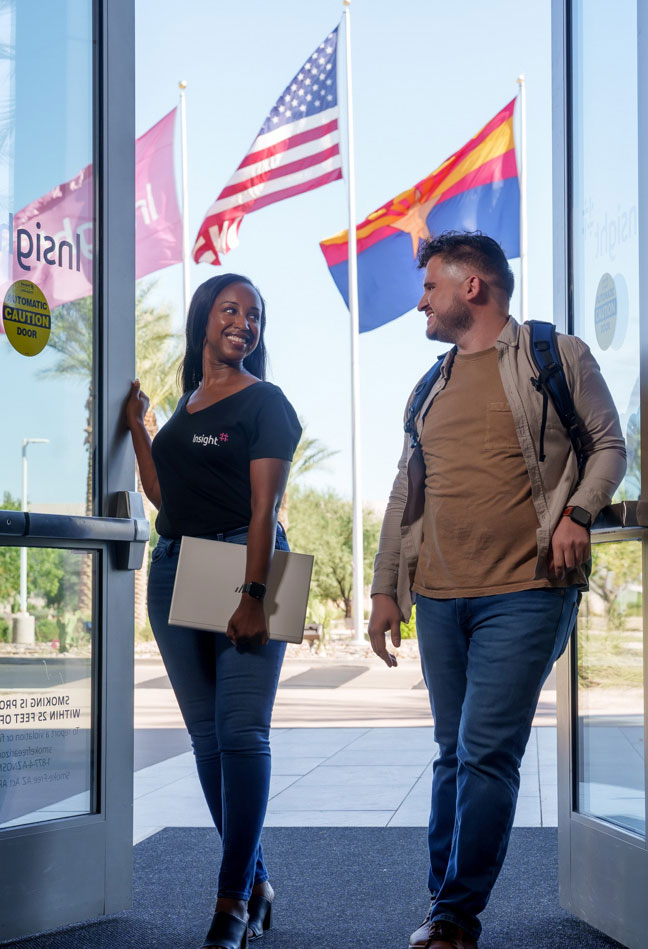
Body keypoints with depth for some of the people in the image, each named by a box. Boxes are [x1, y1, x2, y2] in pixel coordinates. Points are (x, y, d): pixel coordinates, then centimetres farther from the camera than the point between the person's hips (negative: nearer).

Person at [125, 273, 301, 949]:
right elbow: (163, 495, 18)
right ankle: (255, 882, 13)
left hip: (241, 563, -6)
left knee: (241, 731, -10)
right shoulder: (185, 404, 20)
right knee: (206, 735, 5)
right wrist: (136, 427, 18)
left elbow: (264, 506, -9)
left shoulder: (264, 402, 1)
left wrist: (253, 595, -17)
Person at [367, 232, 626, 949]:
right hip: (438, 597, 5)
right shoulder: (432, 388, 19)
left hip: (523, 593, -5)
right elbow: (406, 492, 20)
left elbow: (609, 445, 5)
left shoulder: (556, 356, 4)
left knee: (486, 753, -10)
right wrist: (385, 588, 17)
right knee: (454, 754, 10)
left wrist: (577, 513, -13)